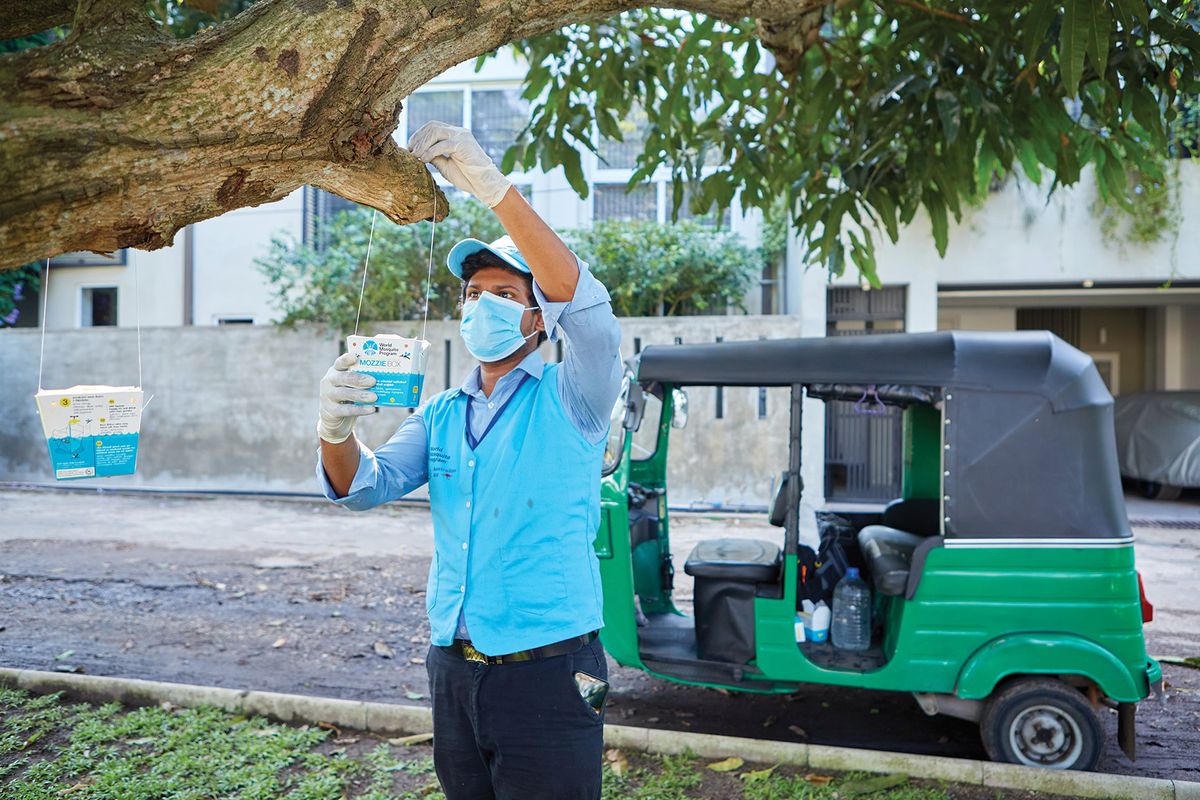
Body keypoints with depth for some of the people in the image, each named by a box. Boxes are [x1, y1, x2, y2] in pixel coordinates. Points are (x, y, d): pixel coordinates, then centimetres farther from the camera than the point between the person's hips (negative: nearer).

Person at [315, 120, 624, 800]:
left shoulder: (570, 400, -6)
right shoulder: (442, 413, 11)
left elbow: (583, 303, -24)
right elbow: (365, 486, 0)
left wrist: (492, 186, -30)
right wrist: (337, 430, -24)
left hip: (546, 671, -5)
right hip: (453, 668, 5)